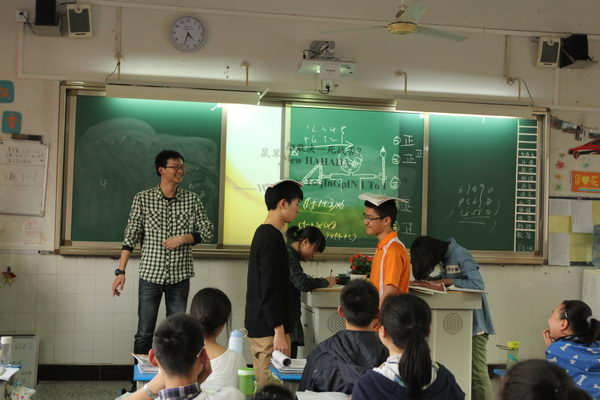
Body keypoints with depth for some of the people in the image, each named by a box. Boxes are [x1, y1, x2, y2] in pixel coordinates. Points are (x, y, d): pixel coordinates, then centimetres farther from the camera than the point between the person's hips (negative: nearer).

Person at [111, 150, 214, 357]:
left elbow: (207, 232, 7)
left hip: (179, 277, 2)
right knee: (144, 333, 4)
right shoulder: (142, 199, -2)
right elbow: (130, 237, -2)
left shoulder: (192, 200, 3)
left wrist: (183, 238, -10)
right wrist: (121, 271, -7)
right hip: (150, 274, -1)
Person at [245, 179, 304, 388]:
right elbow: (270, 291, -21)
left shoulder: (262, 233, 13)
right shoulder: (272, 238, -17)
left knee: (263, 388, 14)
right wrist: (279, 332, -20)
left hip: (258, 326, 10)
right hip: (269, 329, -10)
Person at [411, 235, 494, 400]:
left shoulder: (461, 256, -15)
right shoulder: (446, 257, 9)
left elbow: (478, 285, -23)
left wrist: (448, 281, -21)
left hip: (474, 321, -9)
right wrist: (432, 280, -2)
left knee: (477, 373, -7)